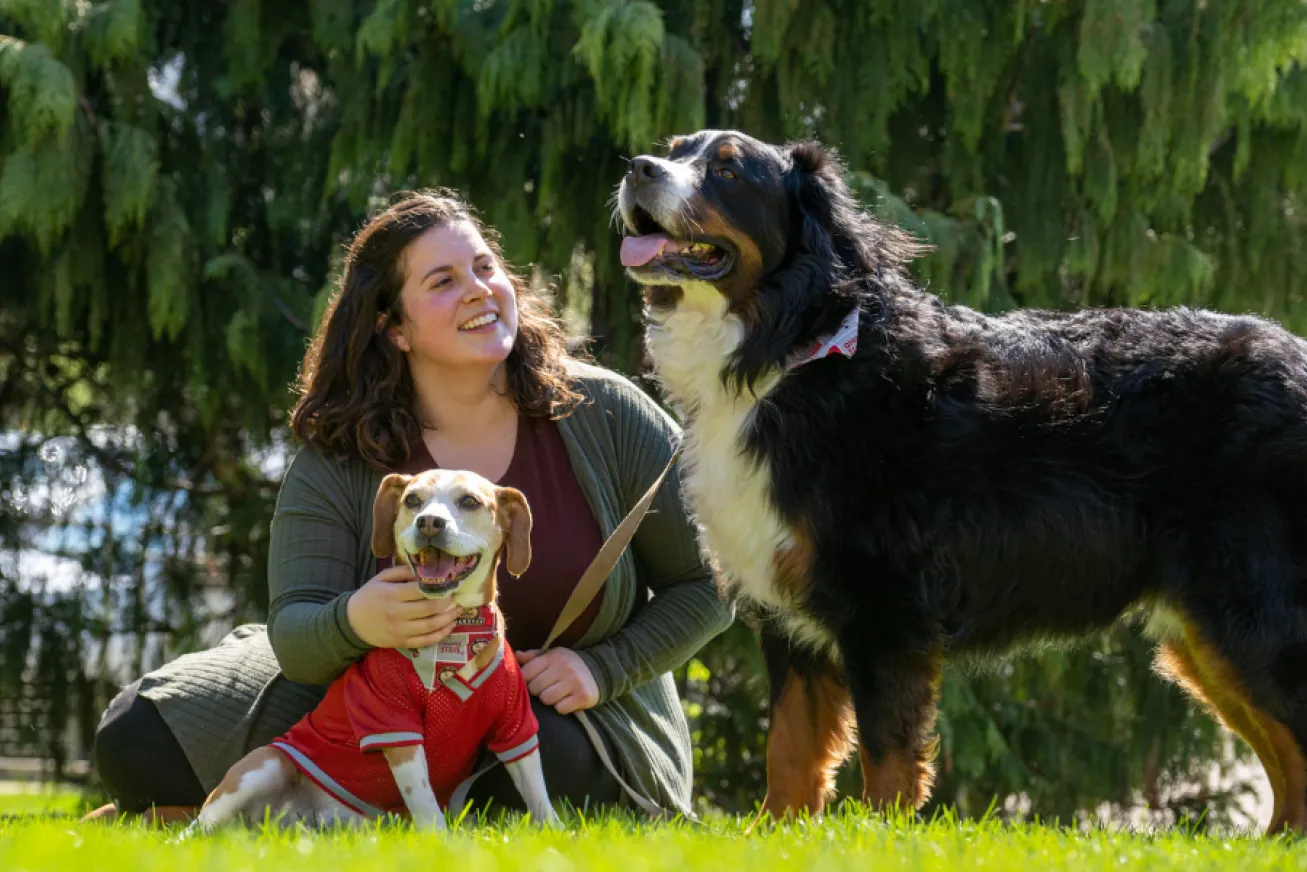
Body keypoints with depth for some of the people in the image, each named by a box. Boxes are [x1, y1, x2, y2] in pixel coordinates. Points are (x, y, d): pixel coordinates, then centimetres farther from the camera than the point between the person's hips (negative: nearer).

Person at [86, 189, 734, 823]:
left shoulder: (604, 414, -12)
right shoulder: (337, 462, -10)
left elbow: (705, 584, -5)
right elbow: (293, 628, -18)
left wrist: (601, 668, -19)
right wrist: (354, 624, -42)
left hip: (558, 711, 0)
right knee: (136, 742, -17)